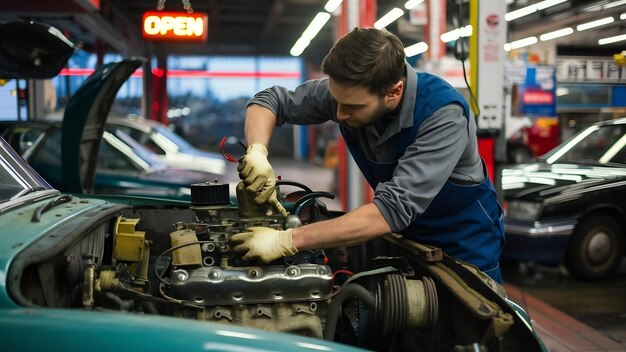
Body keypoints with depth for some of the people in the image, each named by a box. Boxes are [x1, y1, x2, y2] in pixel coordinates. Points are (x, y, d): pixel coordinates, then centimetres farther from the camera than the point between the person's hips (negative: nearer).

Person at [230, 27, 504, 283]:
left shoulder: (444, 114, -36)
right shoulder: (347, 91, -20)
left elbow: (394, 208, -43)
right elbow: (269, 100, -7)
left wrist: (288, 240, -44)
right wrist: (257, 152, -30)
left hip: (462, 244, -4)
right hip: (403, 235, 5)